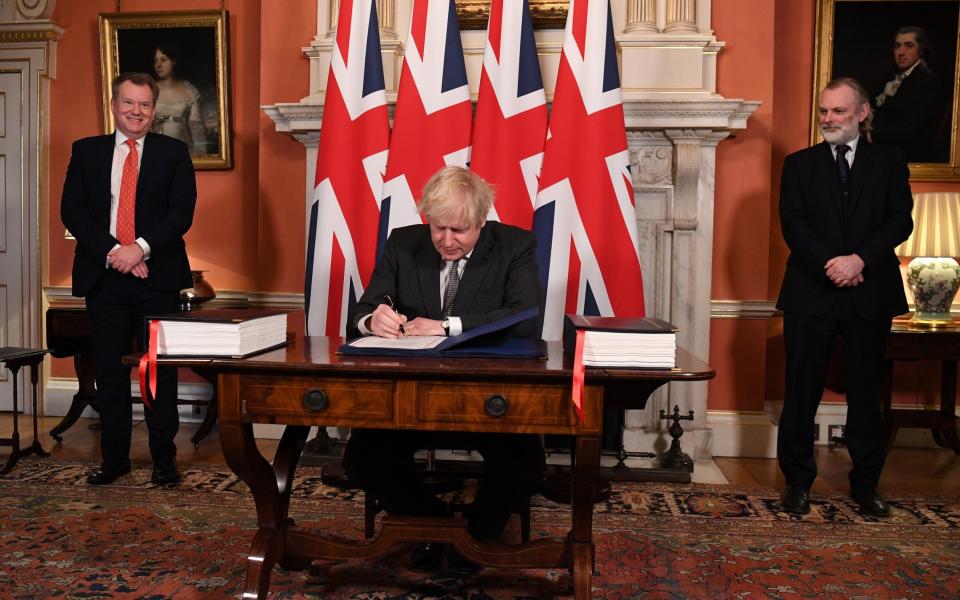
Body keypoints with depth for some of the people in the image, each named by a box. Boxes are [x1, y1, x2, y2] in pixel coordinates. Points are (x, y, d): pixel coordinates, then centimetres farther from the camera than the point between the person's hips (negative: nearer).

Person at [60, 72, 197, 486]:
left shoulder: (173, 153, 6)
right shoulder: (86, 151, 12)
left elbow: (181, 212, -4)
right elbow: (72, 210, 3)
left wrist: (141, 247, -16)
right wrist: (111, 252, -11)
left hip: (157, 276, -2)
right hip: (103, 275, 2)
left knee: (160, 368, 2)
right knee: (110, 369, 7)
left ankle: (164, 458, 12)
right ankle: (114, 457, 19)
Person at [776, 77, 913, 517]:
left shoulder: (889, 161, 10)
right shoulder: (799, 164, 9)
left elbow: (900, 220, -1)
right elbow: (792, 224, -2)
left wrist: (860, 259, -16)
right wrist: (830, 264, -15)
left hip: (870, 295, 1)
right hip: (811, 294, 0)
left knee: (866, 393, 9)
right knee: (802, 393, 3)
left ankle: (866, 484, 23)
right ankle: (798, 481, 16)